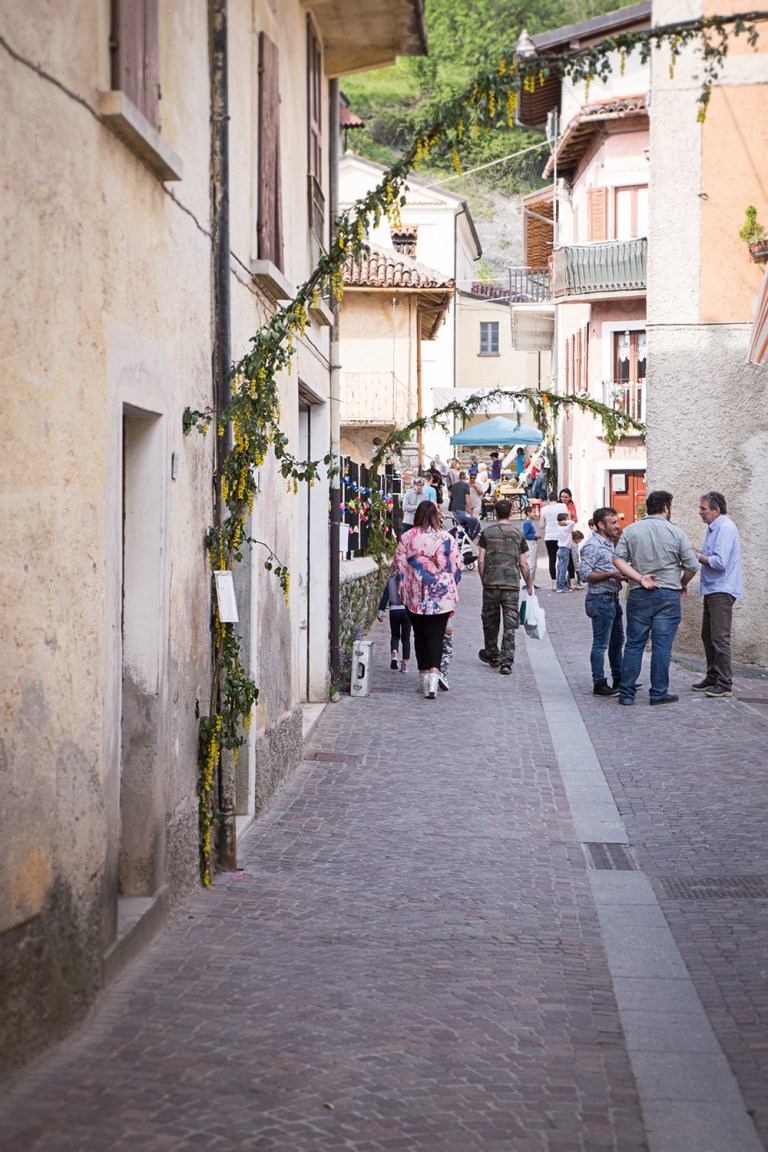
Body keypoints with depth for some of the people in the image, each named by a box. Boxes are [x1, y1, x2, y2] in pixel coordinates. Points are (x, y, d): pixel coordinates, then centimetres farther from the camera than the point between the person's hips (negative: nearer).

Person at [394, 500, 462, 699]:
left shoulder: (407, 537, -2)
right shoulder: (447, 538, -3)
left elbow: (399, 564, 1)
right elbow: (457, 567, 1)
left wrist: (403, 587, 15)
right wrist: (452, 586, 17)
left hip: (414, 595, 1)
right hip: (442, 595, -1)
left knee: (420, 635, 14)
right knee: (436, 635, -1)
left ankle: (423, 674, 20)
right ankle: (433, 674, -18)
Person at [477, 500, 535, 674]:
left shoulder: (487, 532, 2)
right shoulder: (518, 533, 4)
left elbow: (481, 560, 0)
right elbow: (523, 564, 5)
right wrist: (529, 585, 16)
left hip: (491, 582, 0)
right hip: (512, 584, 0)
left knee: (490, 620, 16)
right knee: (509, 624, 0)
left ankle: (492, 655, 30)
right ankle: (506, 662, -5)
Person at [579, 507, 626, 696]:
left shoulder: (610, 543, 15)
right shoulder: (592, 546, -15)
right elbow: (585, 574, -21)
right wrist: (611, 574, -24)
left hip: (613, 598, 10)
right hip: (600, 600, -10)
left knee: (617, 641, 16)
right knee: (601, 644, -4)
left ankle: (618, 680, 27)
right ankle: (599, 684, 2)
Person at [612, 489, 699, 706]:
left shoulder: (631, 530, 4)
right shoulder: (675, 532, -3)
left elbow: (618, 559, -6)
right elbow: (692, 566, -2)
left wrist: (639, 578, -8)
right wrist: (682, 585, 15)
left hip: (639, 596, 2)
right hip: (668, 596, -2)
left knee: (634, 644, 8)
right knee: (662, 646, 3)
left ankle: (626, 693, 9)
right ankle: (659, 693, 6)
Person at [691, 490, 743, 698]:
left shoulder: (725, 528, -16)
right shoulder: (714, 527, 16)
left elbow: (719, 562, -23)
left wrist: (697, 557, -11)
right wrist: (697, 552, 5)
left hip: (722, 591, -11)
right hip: (712, 589, 11)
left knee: (719, 637, -9)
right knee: (708, 635, 14)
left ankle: (725, 683, -5)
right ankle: (712, 678, 23)